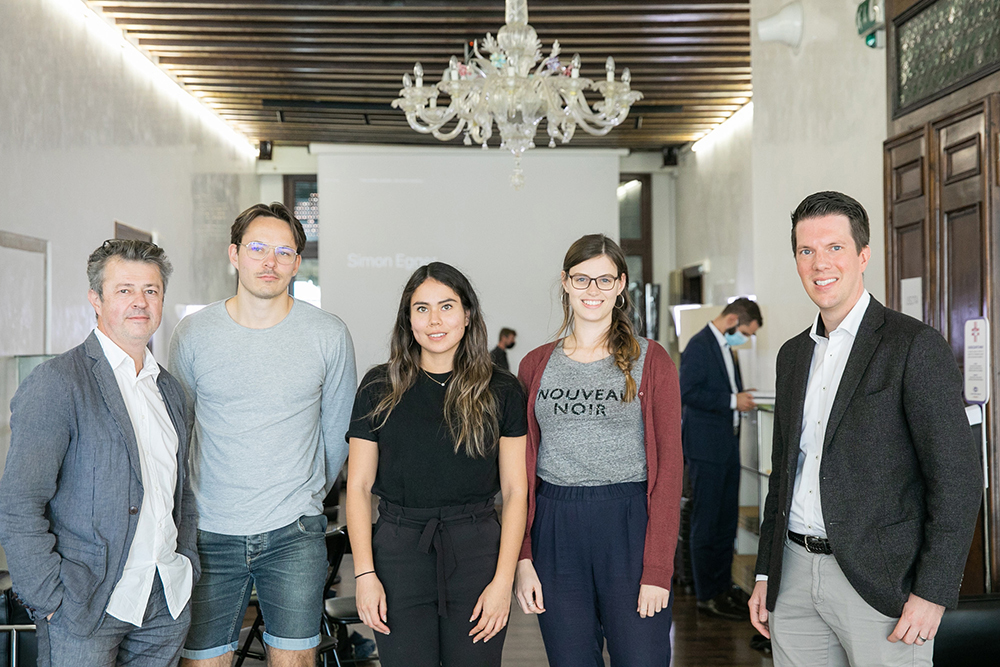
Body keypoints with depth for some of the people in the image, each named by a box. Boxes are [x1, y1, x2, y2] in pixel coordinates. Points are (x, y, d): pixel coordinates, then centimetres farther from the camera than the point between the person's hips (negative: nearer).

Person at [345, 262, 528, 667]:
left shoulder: (500, 391, 2)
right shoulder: (379, 388, 4)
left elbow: (515, 491, 1)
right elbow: (358, 487, 4)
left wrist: (503, 580, -6)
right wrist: (365, 574, -5)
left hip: (477, 550, 0)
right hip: (398, 554, 0)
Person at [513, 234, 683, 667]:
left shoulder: (650, 361, 1)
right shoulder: (536, 365, 9)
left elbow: (668, 466, -4)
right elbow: (522, 470, 8)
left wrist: (657, 569, -11)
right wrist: (522, 558, -1)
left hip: (629, 528, -2)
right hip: (554, 533, 3)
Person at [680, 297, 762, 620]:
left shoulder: (726, 347, 17)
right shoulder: (699, 345, -13)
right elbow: (688, 392, -21)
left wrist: (740, 397, 6)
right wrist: (732, 401, -19)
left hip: (728, 446, 10)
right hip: (706, 448, -10)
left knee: (727, 521, 14)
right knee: (706, 523, -1)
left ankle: (723, 587, 23)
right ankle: (707, 595, 6)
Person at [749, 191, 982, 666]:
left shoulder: (916, 347, -7)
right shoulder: (792, 355, 13)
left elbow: (958, 477, -11)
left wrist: (933, 592, -14)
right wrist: (765, 574, 15)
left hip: (878, 583, -5)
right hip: (795, 575, 6)